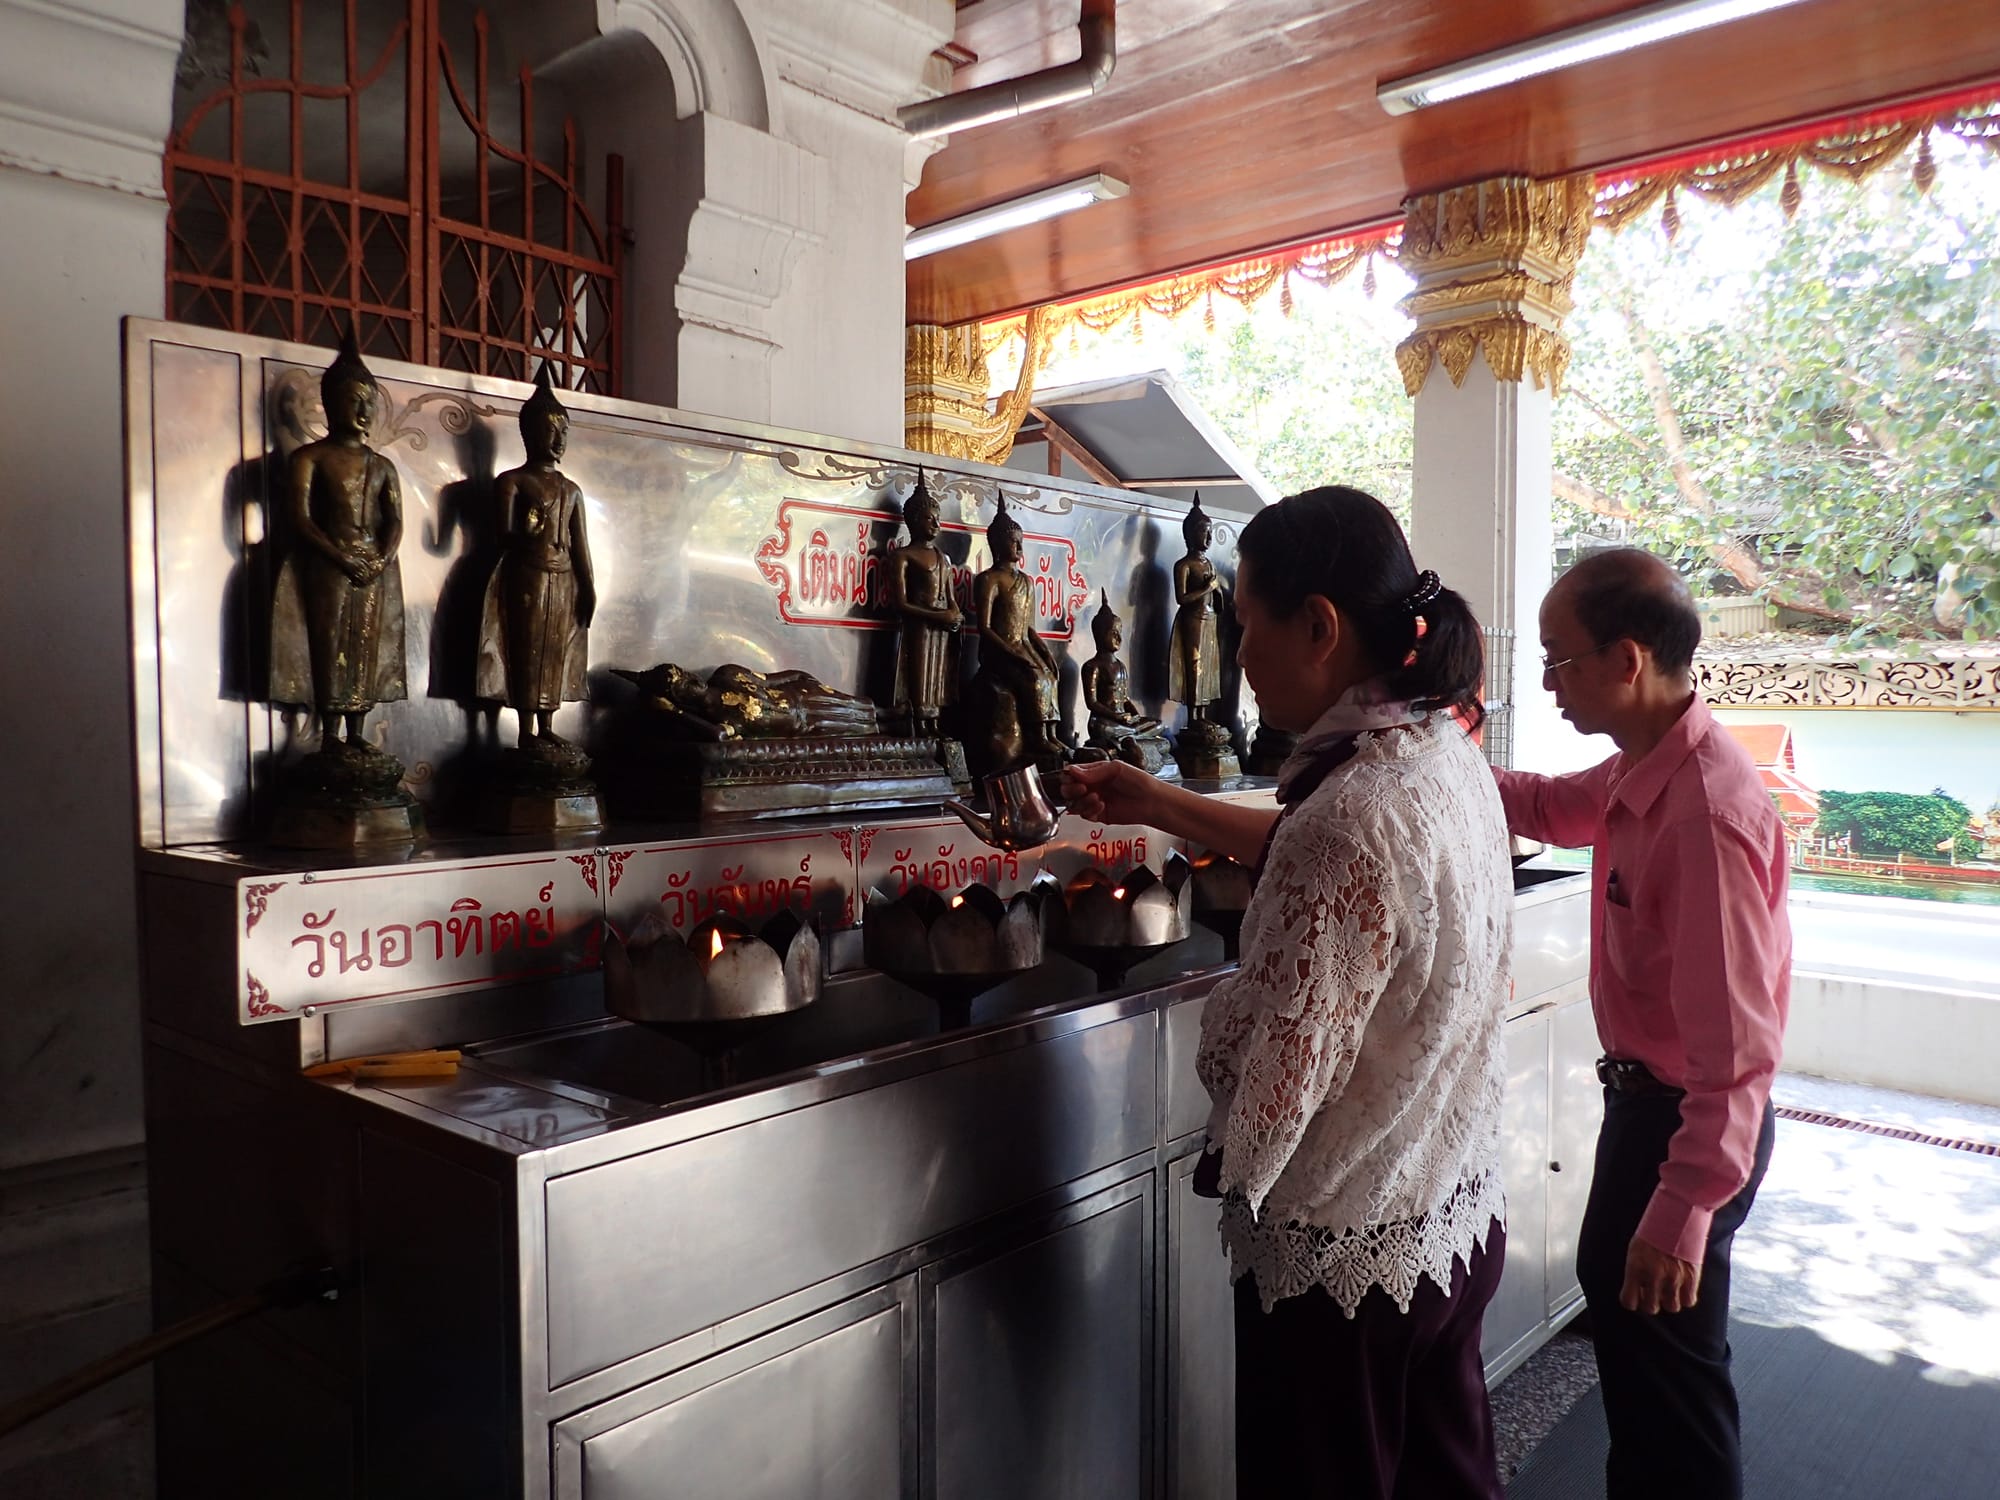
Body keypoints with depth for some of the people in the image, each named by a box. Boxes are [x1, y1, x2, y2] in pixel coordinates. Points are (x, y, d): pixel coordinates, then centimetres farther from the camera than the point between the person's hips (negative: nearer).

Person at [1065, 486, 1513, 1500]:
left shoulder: (1351, 813, -31)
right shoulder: (1447, 758, -1)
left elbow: (1282, 1060, -26)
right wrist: (1153, 803, 21)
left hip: (1342, 1261, -8)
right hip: (1457, 1223, 8)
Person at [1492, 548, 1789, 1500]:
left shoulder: (1706, 812, -30)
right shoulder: (1644, 769, -2)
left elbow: (1735, 1041, -30)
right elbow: (1549, 807, 19)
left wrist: (1683, 1212, -27)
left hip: (1686, 1120, -10)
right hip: (1644, 1093, 10)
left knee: (1661, 1345, 8)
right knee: (1613, 1289, 26)